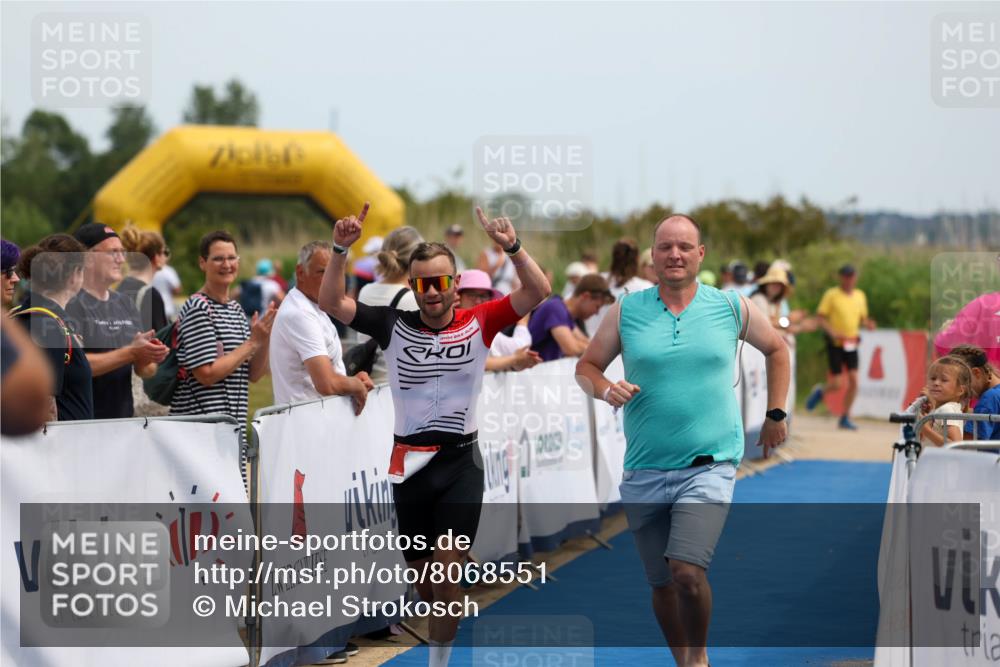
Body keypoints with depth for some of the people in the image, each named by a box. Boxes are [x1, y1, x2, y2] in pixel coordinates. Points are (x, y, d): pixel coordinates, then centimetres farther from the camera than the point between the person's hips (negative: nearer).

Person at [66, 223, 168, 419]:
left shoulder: (125, 305, 15)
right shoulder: (72, 303, -8)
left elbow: (143, 370, 18)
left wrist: (150, 357, -6)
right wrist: (131, 353, -19)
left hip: (123, 420, 7)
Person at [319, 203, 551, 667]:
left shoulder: (478, 324, -3)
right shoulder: (394, 325, -1)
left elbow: (538, 291, -11)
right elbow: (332, 303, -5)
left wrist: (511, 247, -26)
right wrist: (340, 250, -19)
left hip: (460, 463, -2)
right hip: (410, 464, 2)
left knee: (446, 568, -13)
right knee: (420, 573, 13)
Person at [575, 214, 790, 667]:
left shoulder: (732, 307, 2)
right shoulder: (626, 311, 2)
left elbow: (776, 349, 19)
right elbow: (586, 367, 9)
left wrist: (776, 414, 15)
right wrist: (605, 390, -13)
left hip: (709, 465, -2)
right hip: (644, 471, 2)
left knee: (686, 572, -20)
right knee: (661, 584, 10)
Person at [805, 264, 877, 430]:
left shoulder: (860, 296, 8)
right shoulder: (831, 295, -7)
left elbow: (863, 318, 19)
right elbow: (820, 317, -7)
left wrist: (868, 324, -5)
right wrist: (832, 332, -22)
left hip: (851, 344, 4)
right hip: (835, 343, -4)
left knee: (854, 380, -7)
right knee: (836, 385, -6)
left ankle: (845, 418, 4)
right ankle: (820, 391, 29)